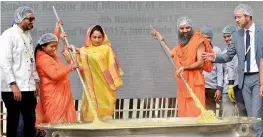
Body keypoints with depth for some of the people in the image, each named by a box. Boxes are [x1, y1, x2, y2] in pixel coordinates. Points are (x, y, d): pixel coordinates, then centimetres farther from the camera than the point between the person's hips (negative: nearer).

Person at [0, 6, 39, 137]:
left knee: (30, 122, 9)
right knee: (13, 122, 1)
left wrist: (36, 81, 14)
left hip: (29, 88, 7)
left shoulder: (28, 35, 14)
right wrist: (13, 85, -20)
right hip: (13, 89, -7)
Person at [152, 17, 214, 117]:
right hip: (182, 82, 7)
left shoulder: (198, 41, -9)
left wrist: (184, 67, -23)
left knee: (195, 111, -11)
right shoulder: (181, 43, 15)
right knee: (184, 111, 6)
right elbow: (171, 54, 28)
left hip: (194, 82, -7)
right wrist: (161, 40, 29)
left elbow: (200, 63, -15)